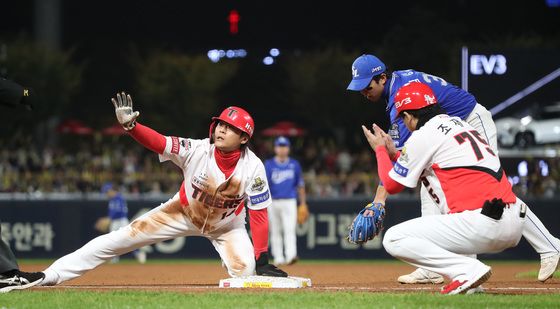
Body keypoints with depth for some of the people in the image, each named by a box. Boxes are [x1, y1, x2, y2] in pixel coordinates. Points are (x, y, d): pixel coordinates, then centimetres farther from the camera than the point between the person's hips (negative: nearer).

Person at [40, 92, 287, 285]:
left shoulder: (253, 168, -27)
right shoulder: (196, 150, -27)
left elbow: (259, 214, -22)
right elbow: (157, 142, -37)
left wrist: (262, 260, -27)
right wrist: (129, 125, -56)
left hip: (226, 225, 0)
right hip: (184, 212, 0)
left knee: (246, 271, -26)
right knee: (123, 238, -9)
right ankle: (51, 275, -7)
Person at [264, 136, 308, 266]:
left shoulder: (294, 164, 8)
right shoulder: (269, 164, 3)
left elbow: (300, 185, 13)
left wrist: (303, 204, 10)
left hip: (289, 202, 0)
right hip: (273, 202, 0)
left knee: (289, 230, -15)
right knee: (275, 232, 6)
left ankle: (291, 256, -26)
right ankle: (278, 258, 14)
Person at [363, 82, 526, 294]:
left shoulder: (423, 135, -1)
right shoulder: (460, 123, 22)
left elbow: (392, 185, 10)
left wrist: (380, 150, 25)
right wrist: (393, 153, 42)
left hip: (481, 225, -8)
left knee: (393, 239, -2)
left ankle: (468, 270, -13)